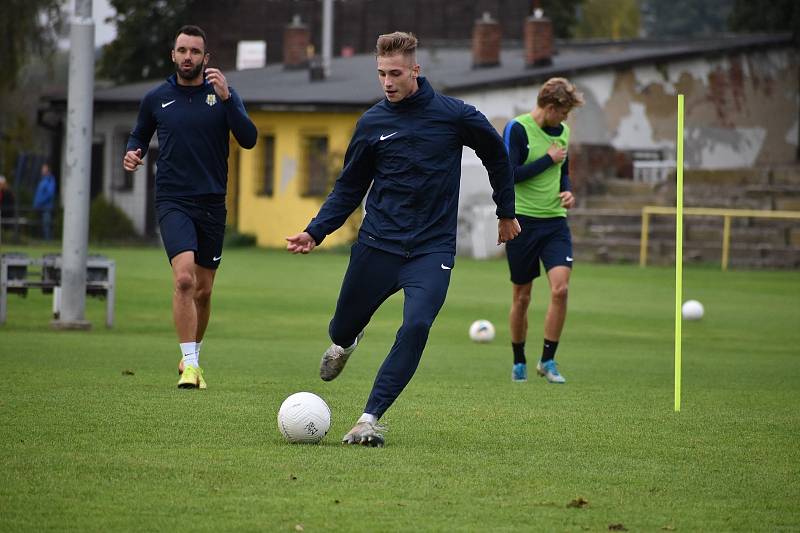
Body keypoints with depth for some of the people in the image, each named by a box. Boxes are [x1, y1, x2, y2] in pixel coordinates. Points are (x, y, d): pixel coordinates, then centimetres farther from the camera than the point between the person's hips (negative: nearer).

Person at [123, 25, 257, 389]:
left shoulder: (223, 94, 1)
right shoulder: (156, 99, 4)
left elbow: (248, 139, -11)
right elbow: (139, 136, 21)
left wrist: (226, 98, -22)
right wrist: (132, 153, -1)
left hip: (212, 202, 2)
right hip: (173, 201, -2)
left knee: (203, 291, 10)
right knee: (184, 278, -22)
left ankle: (193, 357, 32)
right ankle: (189, 364, -19)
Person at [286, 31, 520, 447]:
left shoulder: (454, 115, -5)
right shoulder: (371, 123, 1)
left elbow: (496, 155, 13)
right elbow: (349, 188, 9)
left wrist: (506, 212, 20)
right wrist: (315, 232, -3)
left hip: (432, 248, -2)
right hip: (377, 243, 2)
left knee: (416, 327, -23)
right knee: (342, 330, 10)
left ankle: (370, 418, -20)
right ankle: (345, 343, 51)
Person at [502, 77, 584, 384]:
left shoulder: (562, 131, 10)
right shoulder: (517, 129, -10)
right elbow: (509, 174, -18)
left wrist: (567, 191, 4)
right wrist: (548, 159, -15)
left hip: (555, 221, 4)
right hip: (522, 221, -4)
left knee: (560, 288, -14)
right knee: (521, 297, 5)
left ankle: (548, 361, -3)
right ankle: (519, 363, 21)